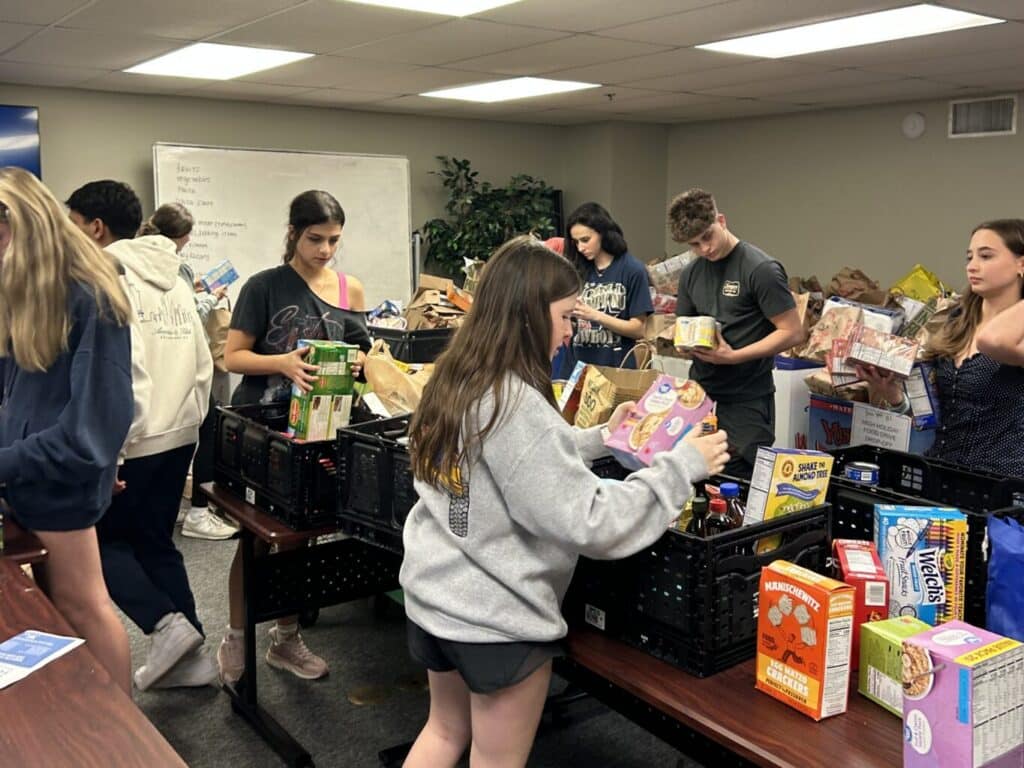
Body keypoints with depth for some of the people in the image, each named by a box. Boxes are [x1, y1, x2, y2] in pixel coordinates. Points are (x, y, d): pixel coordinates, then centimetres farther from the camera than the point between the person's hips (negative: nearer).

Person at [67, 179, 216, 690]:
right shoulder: (173, 279, 13)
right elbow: (203, 362, 14)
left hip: (130, 439, -8)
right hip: (178, 433, 8)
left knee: (98, 538, 10)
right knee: (154, 541, 16)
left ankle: (166, 625, -3)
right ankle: (189, 656, 18)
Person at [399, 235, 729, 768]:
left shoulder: (453, 379, 1)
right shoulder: (518, 405, -27)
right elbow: (591, 523, -26)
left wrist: (601, 438, 13)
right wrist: (681, 465, -19)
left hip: (434, 594, 8)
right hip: (498, 616, -8)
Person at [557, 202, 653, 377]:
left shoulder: (632, 270, -6)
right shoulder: (578, 270, 5)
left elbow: (638, 329, -8)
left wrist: (595, 315, -18)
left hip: (616, 369, -3)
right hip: (576, 367, 3)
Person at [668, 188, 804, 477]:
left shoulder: (761, 269, -11)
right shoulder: (691, 273, 9)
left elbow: (792, 332, -13)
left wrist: (733, 356, -20)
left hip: (746, 400, -6)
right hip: (700, 395, 6)